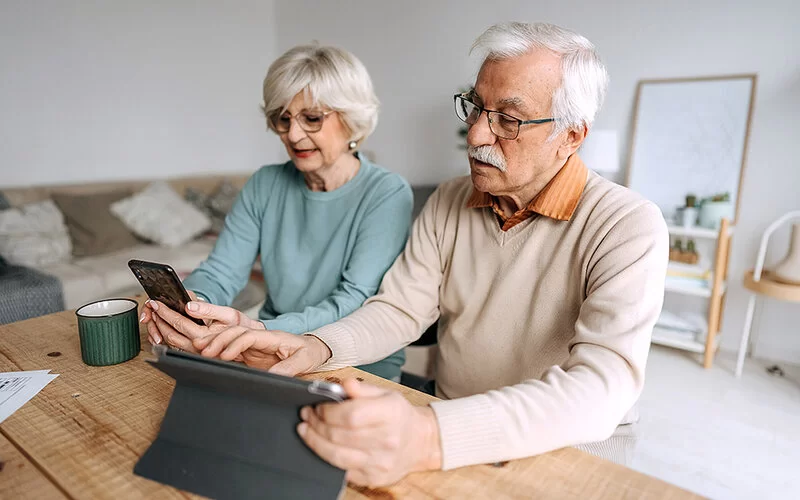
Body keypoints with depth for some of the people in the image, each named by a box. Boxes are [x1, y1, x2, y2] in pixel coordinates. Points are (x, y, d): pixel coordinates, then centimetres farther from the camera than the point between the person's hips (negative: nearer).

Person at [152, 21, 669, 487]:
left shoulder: (628, 227, -17)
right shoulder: (448, 203, 2)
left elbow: (605, 383, -29)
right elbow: (400, 309, 0)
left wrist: (432, 439, -43)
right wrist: (316, 347, -21)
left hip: (571, 448, -3)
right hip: (449, 426, 4)